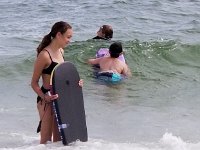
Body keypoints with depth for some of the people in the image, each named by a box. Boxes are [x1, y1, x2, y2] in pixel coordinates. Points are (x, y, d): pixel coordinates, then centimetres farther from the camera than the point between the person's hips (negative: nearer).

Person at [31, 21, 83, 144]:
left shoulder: (61, 51, 9)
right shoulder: (44, 55, -17)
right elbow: (34, 83, -14)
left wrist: (75, 83, 4)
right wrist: (45, 97, -29)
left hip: (60, 98, 8)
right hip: (47, 99, -8)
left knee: (58, 138, 13)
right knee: (46, 139, -3)